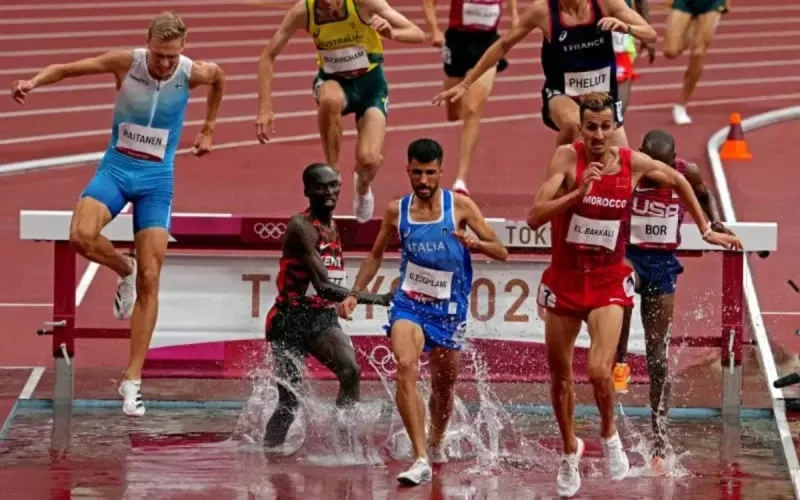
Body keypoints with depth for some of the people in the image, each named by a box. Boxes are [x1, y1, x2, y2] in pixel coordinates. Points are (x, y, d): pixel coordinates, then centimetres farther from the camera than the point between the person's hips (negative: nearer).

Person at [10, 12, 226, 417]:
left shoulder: (193, 74, -11)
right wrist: (33, 82, -25)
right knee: (82, 236, -30)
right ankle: (124, 269, 6)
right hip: (116, 167, 0)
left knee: (149, 281, -6)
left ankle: (132, 380, 0)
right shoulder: (125, 63, -13)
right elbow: (65, 69, -5)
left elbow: (219, 77, 15)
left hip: (158, 178, 0)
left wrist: (209, 128, 23)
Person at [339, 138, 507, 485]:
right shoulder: (397, 211, 0)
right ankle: (421, 460, -31)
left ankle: (436, 445, 45)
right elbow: (376, 254, 16)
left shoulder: (460, 206, -6)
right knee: (405, 367, -26)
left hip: (449, 308, 1)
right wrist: (355, 293, 6)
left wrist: (476, 244, -26)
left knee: (444, 384, 15)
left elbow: (501, 252, -6)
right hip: (409, 302, -1)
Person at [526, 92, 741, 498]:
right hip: (564, 279, 1)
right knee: (560, 375, 13)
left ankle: (609, 434, 10)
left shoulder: (634, 163, -7)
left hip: (608, 282, -1)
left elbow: (678, 181, 15)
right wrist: (578, 192, -32)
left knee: (599, 370, -20)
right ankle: (570, 450, 38)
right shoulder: (567, 158, -14)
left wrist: (706, 230, 18)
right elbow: (534, 217, -22)